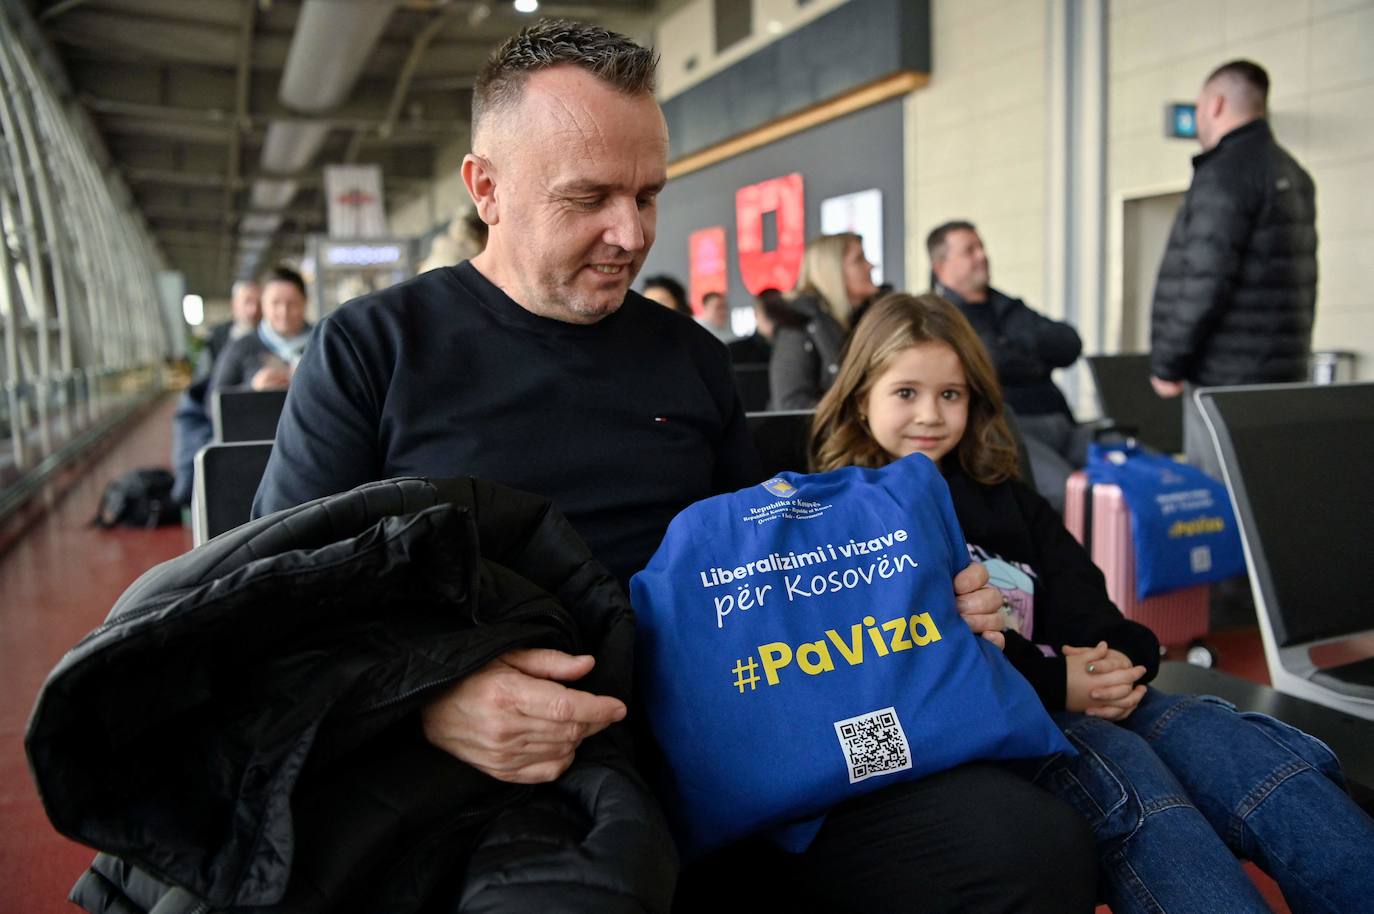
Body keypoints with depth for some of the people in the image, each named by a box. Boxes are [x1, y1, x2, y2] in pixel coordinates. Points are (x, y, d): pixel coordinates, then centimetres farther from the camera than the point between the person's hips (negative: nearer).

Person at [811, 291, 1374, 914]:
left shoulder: (1005, 497, 26)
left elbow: (1080, 594, 17)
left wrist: (1119, 659, -7)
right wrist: (1050, 679, -17)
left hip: (1077, 695, 6)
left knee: (1237, 744, -22)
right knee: (1123, 772, -34)